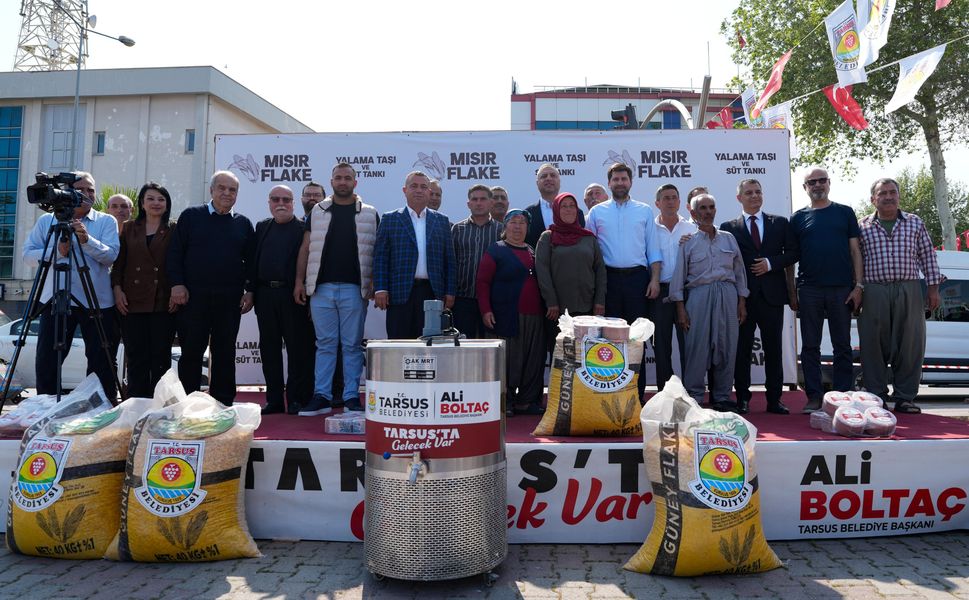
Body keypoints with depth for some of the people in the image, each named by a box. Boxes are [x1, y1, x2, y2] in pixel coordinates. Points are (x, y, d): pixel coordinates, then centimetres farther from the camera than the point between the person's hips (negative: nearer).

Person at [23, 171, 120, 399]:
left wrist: (87, 240, -23)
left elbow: (110, 256, -8)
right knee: (46, 362, 4)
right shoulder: (46, 221, 12)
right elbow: (28, 255, 6)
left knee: (102, 363, 3)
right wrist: (56, 251, -11)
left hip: (97, 301, -1)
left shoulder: (107, 221, 6)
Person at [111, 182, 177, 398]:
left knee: (161, 356, 0)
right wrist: (117, 288, 1)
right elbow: (118, 263, 13)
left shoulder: (174, 230, 7)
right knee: (136, 357, 3)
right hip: (133, 302, 2)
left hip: (163, 302, -2)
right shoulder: (129, 228, 14)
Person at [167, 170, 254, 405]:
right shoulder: (191, 216, 7)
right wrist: (177, 284, -7)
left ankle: (222, 403, 14)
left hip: (230, 299, 2)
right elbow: (174, 253, 3)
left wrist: (249, 290, 3)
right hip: (193, 296, -2)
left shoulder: (243, 223, 12)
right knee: (191, 351, 2)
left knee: (225, 353, 6)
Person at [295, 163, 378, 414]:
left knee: (352, 345, 3)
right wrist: (300, 281, 3)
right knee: (325, 344, 4)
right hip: (321, 287, 1)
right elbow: (305, 249, 11)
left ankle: (351, 396, 10)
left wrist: (373, 282, -4)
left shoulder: (369, 214, 8)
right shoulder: (317, 212, 12)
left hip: (354, 288, -1)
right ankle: (321, 397, 9)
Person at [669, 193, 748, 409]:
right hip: (699, 295, -3)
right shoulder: (688, 241, 5)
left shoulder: (728, 238, 14)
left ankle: (722, 397, 12)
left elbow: (739, 272, 16)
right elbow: (678, 276, 2)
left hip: (727, 296, 3)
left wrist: (742, 302, 10)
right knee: (697, 347, -6)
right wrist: (681, 308, -4)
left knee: (726, 347, 3)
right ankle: (694, 397, 2)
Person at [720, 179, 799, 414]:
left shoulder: (780, 223, 12)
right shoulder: (728, 227, 7)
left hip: (772, 294, 2)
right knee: (742, 349, 2)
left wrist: (771, 263, -7)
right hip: (742, 295, -1)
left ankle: (774, 399, 12)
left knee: (773, 349, 4)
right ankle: (742, 399, 10)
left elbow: (793, 252, 8)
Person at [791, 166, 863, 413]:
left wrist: (858, 285, -2)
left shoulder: (845, 212, 10)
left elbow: (855, 251, 7)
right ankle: (814, 397, 9)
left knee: (842, 346, 5)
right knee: (810, 346, 2)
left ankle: (842, 396, 12)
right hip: (809, 289, 0)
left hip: (841, 289, 0)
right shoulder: (798, 218, 9)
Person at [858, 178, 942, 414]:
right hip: (874, 293, -1)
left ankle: (905, 397, 10)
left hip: (908, 291, 1)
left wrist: (933, 288, 6)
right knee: (874, 346, 0)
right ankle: (877, 397, 9)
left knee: (910, 345, 1)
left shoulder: (915, 223, 12)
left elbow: (927, 256, 12)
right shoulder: (863, 227, 7)